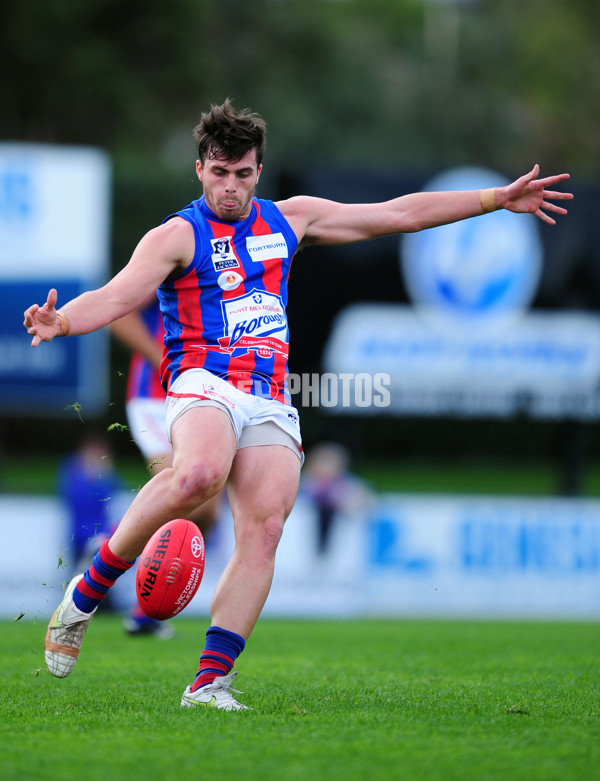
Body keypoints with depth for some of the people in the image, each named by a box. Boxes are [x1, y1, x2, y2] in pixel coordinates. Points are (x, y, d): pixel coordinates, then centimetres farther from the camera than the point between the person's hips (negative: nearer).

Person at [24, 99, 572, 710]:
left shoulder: (289, 219, 19)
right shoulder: (176, 236, 3)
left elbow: (399, 213, 23)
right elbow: (117, 297, -10)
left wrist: (498, 199, 24)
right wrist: (60, 323, -32)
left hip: (272, 405, 5)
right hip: (204, 385, -5)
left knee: (263, 531, -16)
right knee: (200, 475, -36)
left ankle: (209, 681, -17)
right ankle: (89, 589, -20)